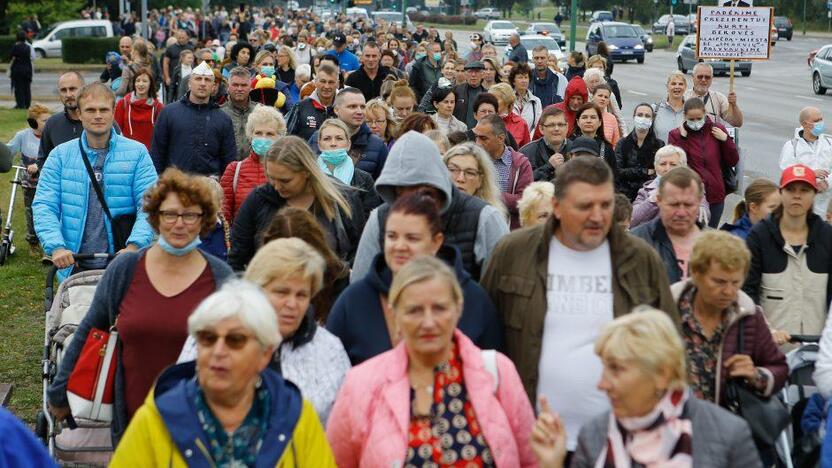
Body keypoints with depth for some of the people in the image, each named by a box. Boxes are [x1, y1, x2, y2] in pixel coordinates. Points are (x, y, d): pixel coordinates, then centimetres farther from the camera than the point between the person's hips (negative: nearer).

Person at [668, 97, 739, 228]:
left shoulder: (717, 130, 4)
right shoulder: (676, 134, 0)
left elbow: (733, 162, 5)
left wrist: (725, 139, -8)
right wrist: (682, 139, -18)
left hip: (715, 196, 2)